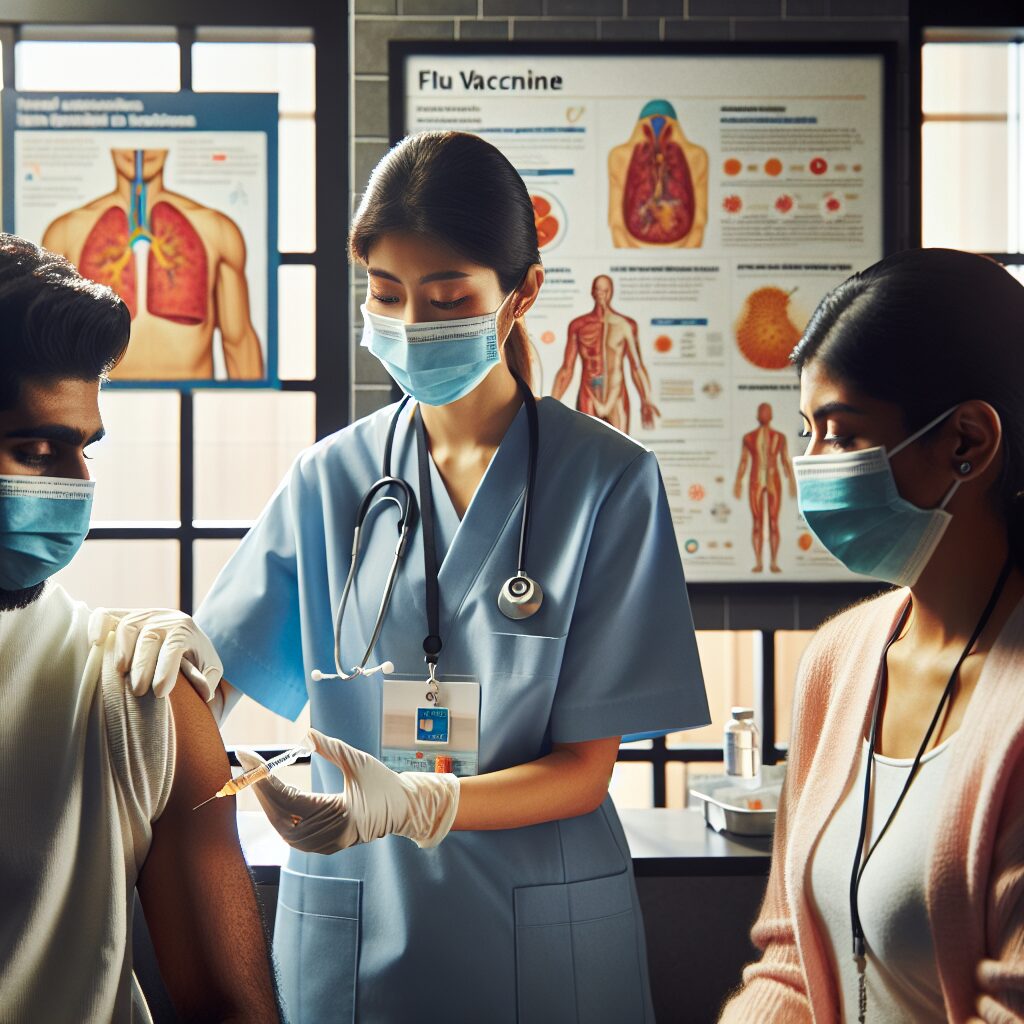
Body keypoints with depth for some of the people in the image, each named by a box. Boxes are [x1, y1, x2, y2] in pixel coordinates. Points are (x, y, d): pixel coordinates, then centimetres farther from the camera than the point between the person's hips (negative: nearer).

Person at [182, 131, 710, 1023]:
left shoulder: (609, 480, -8)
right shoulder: (329, 478, 2)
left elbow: (583, 771, -9)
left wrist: (410, 803, -27)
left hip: (541, 925, -2)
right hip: (350, 921, 3)